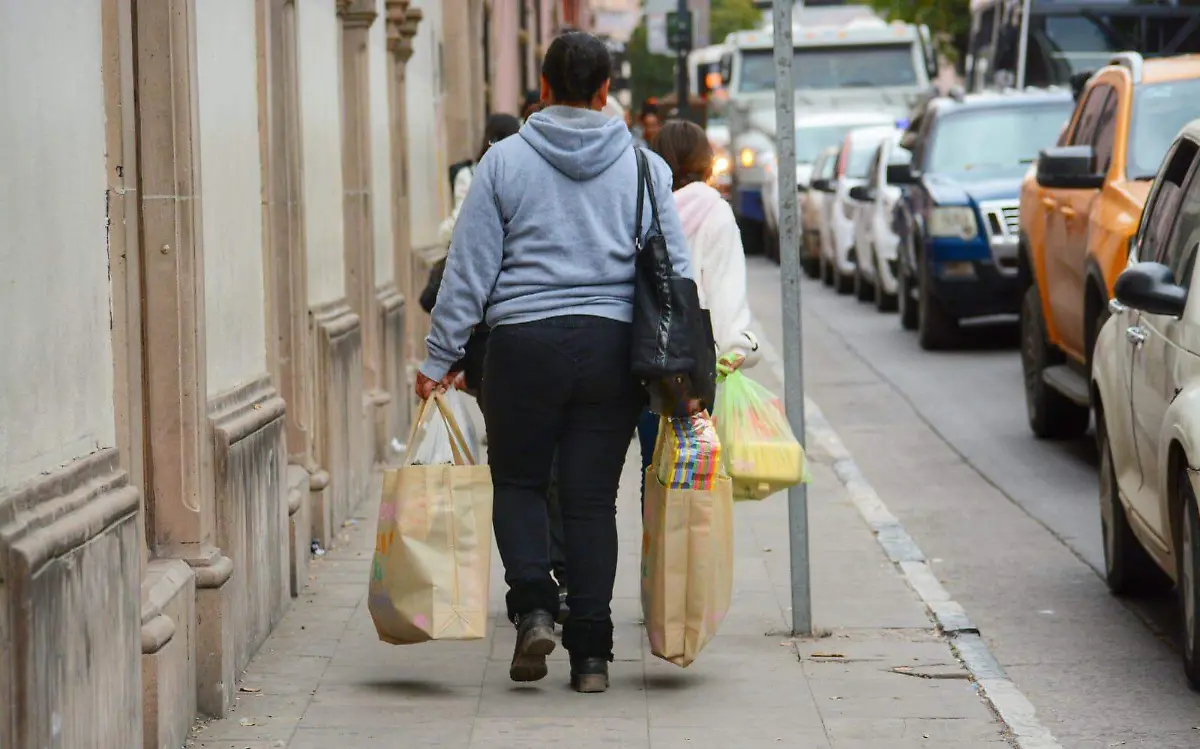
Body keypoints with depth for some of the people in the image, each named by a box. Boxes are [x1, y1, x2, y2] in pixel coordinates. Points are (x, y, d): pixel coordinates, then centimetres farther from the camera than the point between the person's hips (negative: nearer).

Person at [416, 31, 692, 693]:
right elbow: (674, 270, 4)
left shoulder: (505, 161, 0)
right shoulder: (644, 167, 4)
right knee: (592, 497, 6)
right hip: (613, 347, 2)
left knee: (517, 481, 16)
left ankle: (533, 607, -4)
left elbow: (469, 268, -1)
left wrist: (439, 358, 4)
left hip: (524, 346, -1)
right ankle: (590, 651, 6)